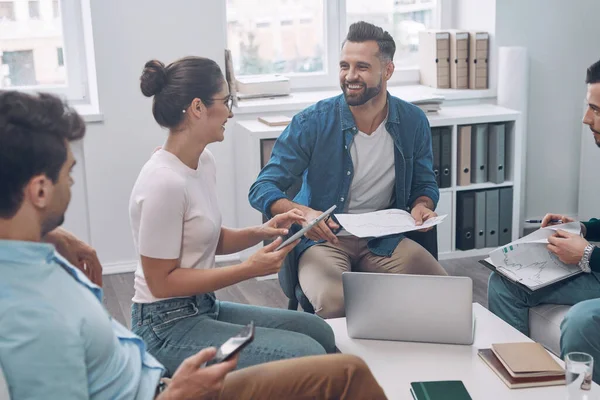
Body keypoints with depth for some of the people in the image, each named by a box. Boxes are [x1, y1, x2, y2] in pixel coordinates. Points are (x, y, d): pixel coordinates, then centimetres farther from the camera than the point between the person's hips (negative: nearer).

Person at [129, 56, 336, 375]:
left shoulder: (204, 161, 5)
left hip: (205, 307, 9)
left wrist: (260, 233, -3)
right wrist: (250, 268, -20)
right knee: (304, 354, -17)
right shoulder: (163, 182, -23)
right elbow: (161, 282, -19)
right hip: (167, 326, -9)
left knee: (318, 331, 8)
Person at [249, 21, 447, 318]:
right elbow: (261, 189, -11)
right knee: (334, 304, -34)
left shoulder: (413, 122, 0)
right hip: (324, 240, -3)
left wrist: (422, 205, -10)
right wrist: (303, 213, -32)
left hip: (384, 240, 4)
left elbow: (424, 183, 15)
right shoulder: (311, 123, -11)